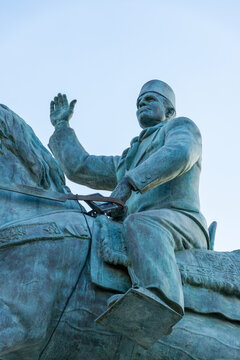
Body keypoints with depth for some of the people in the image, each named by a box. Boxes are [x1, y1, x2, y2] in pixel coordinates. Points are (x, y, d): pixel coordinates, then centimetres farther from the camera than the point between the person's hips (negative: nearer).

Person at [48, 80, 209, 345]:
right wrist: (62, 126, 41)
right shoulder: (128, 160, 36)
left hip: (180, 220, -8)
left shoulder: (181, 126, 16)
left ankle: (163, 298, -64)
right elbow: (80, 168, 34)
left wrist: (131, 180, -20)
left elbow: (179, 154, -10)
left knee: (140, 223, -39)